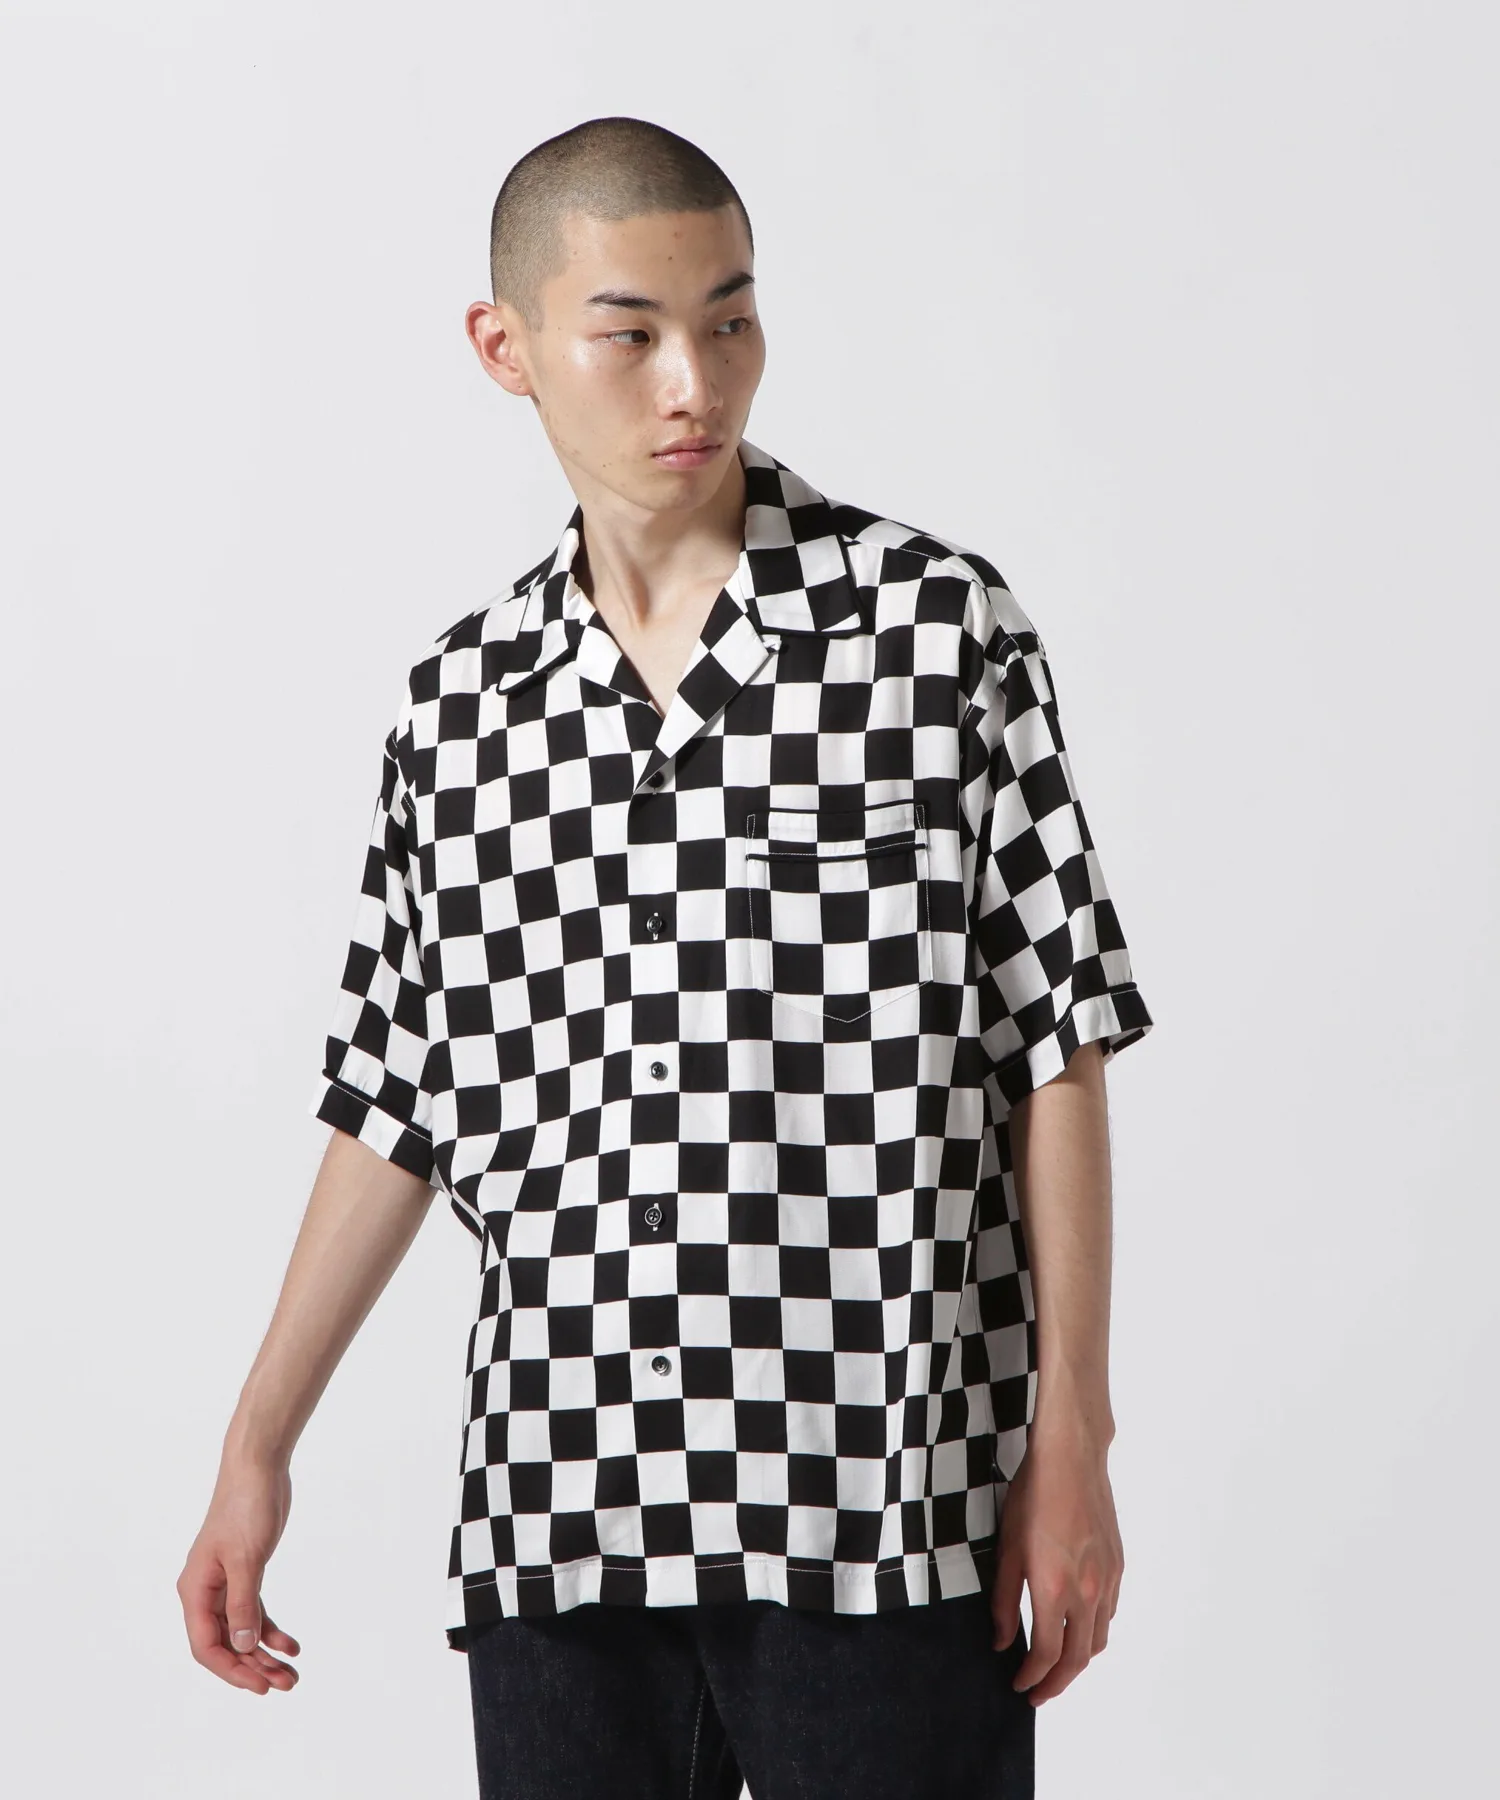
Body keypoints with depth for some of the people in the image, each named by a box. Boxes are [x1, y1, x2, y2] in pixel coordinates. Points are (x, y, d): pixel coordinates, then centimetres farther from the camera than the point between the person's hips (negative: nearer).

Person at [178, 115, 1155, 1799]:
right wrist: (257, 1445, 13)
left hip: (887, 1514, -3)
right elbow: (394, 1107, 14)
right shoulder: (460, 697, 8)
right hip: (559, 1506, 3)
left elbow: (1057, 1042, -1)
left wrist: (1072, 1435, -4)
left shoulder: (936, 619, -2)